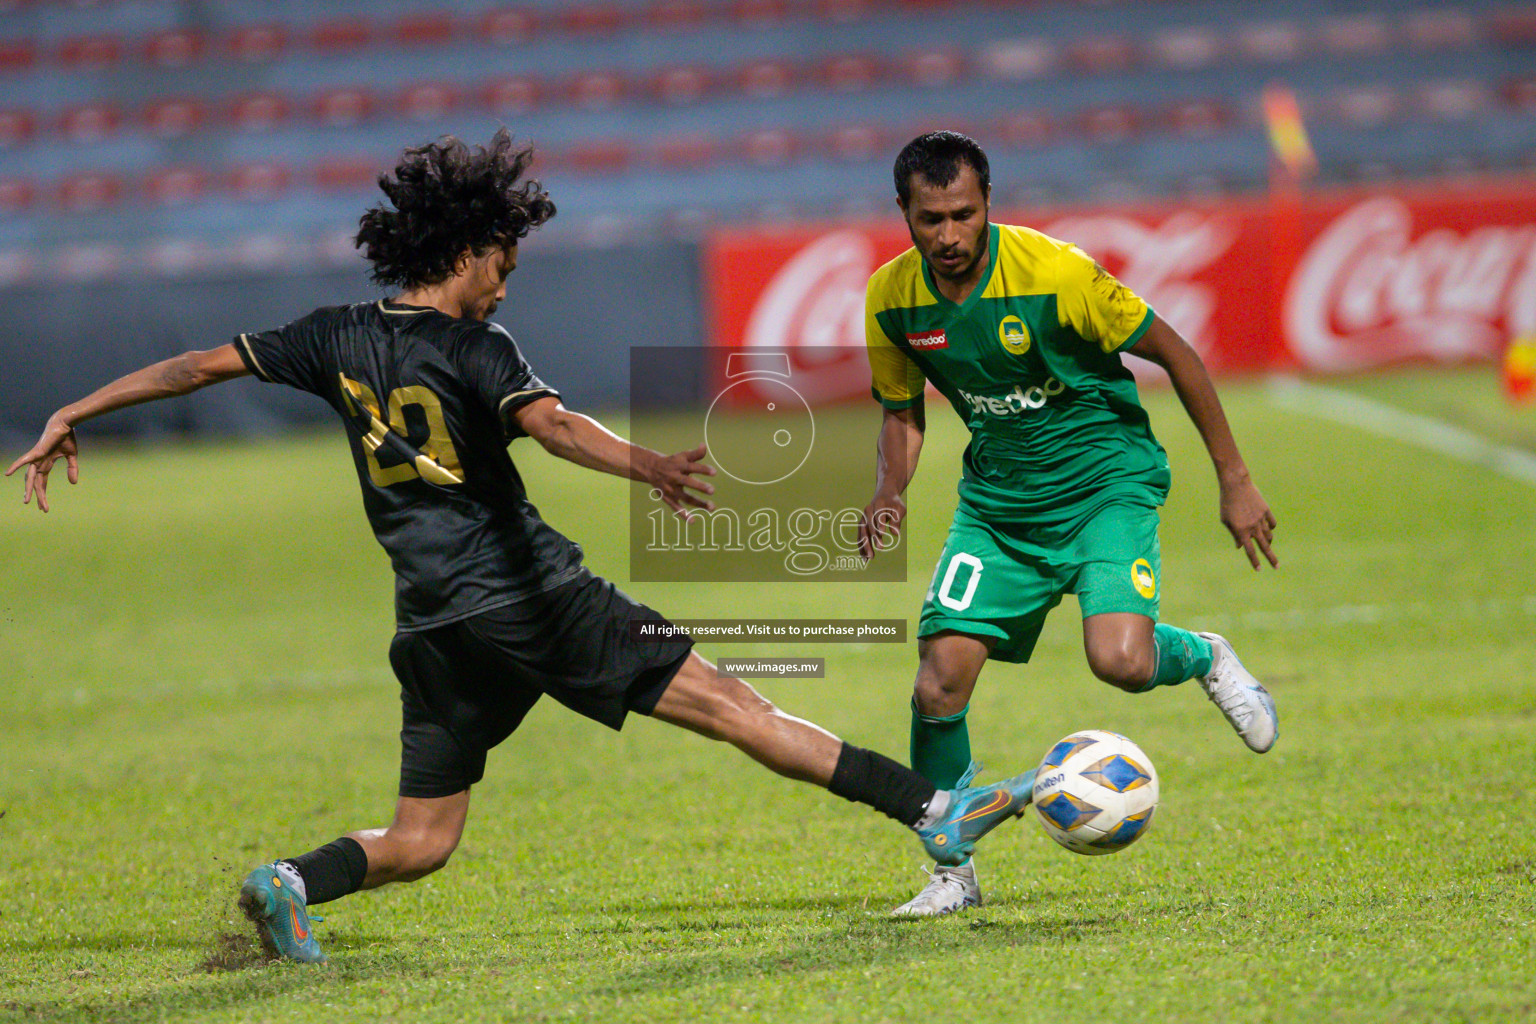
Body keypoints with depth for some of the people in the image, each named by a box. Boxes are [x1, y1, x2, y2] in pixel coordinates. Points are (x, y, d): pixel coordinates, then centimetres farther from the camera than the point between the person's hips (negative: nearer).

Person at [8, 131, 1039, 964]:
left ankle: (295, 882, -16)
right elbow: (554, 426, -26)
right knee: (733, 706, -5)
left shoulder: (339, 338, 9)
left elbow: (197, 365, 14)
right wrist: (653, 467, -42)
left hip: (439, 623, 5)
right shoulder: (474, 350, -7)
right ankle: (935, 810, -9)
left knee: (419, 841, 12)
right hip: (538, 593, -5)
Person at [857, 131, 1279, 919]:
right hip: (996, 499, 4)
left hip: (1105, 478, -4)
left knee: (1120, 662, -26)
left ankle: (1203, 657, 11)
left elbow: (1174, 355, -11)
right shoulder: (891, 298, -7)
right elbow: (902, 411, 10)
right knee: (940, 681, -11)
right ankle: (952, 872, 7)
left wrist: (1234, 482, -9)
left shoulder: (1053, 272, -22)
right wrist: (888, 492, -12)